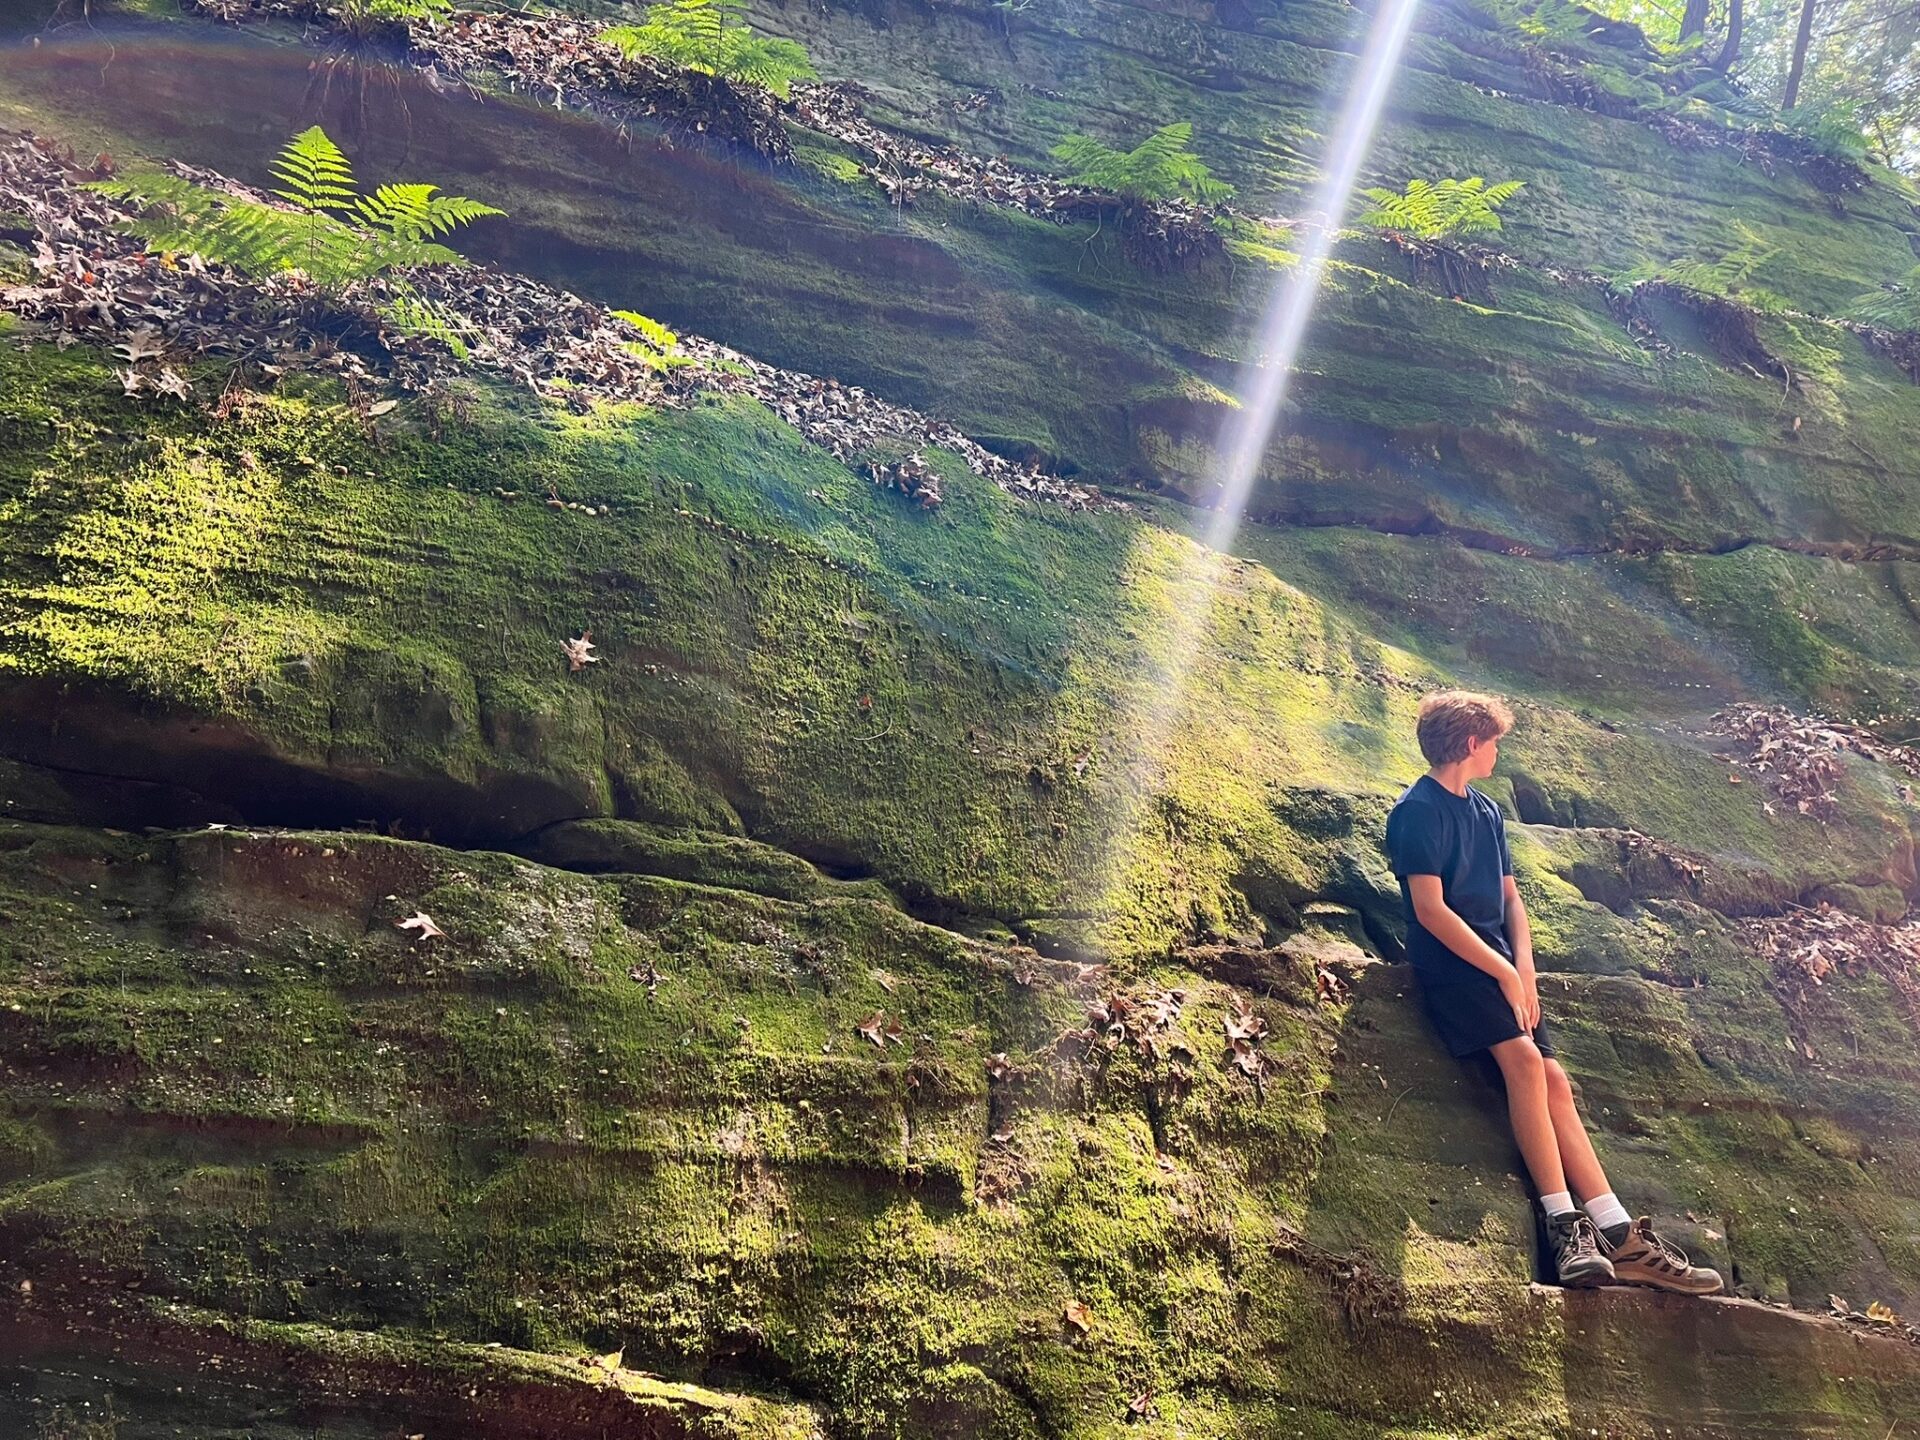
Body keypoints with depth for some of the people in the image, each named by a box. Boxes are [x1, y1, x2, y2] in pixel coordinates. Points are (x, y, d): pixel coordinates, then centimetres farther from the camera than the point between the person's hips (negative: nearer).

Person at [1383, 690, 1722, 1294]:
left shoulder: (1486, 812, 19)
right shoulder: (1418, 811, -6)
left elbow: (1510, 897, 18)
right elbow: (1429, 909, -14)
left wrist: (1524, 968, 0)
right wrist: (1503, 971, -14)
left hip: (1497, 961, 8)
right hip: (1449, 963, -8)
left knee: (1553, 1081, -3)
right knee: (1523, 1056, -26)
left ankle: (1621, 1237, -6)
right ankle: (1564, 1224, -26)